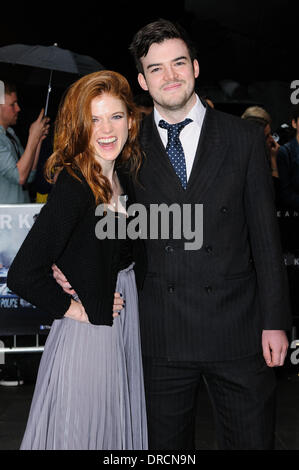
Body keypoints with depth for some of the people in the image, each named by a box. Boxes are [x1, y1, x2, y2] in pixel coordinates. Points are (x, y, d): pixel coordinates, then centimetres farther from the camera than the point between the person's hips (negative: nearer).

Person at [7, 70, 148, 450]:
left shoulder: (123, 175, 1)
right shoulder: (73, 186, -23)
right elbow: (22, 276, -30)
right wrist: (72, 308, -16)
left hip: (124, 321, 7)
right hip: (87, 332, -7)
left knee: (118, 429, 22)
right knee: (80, 431, 10)